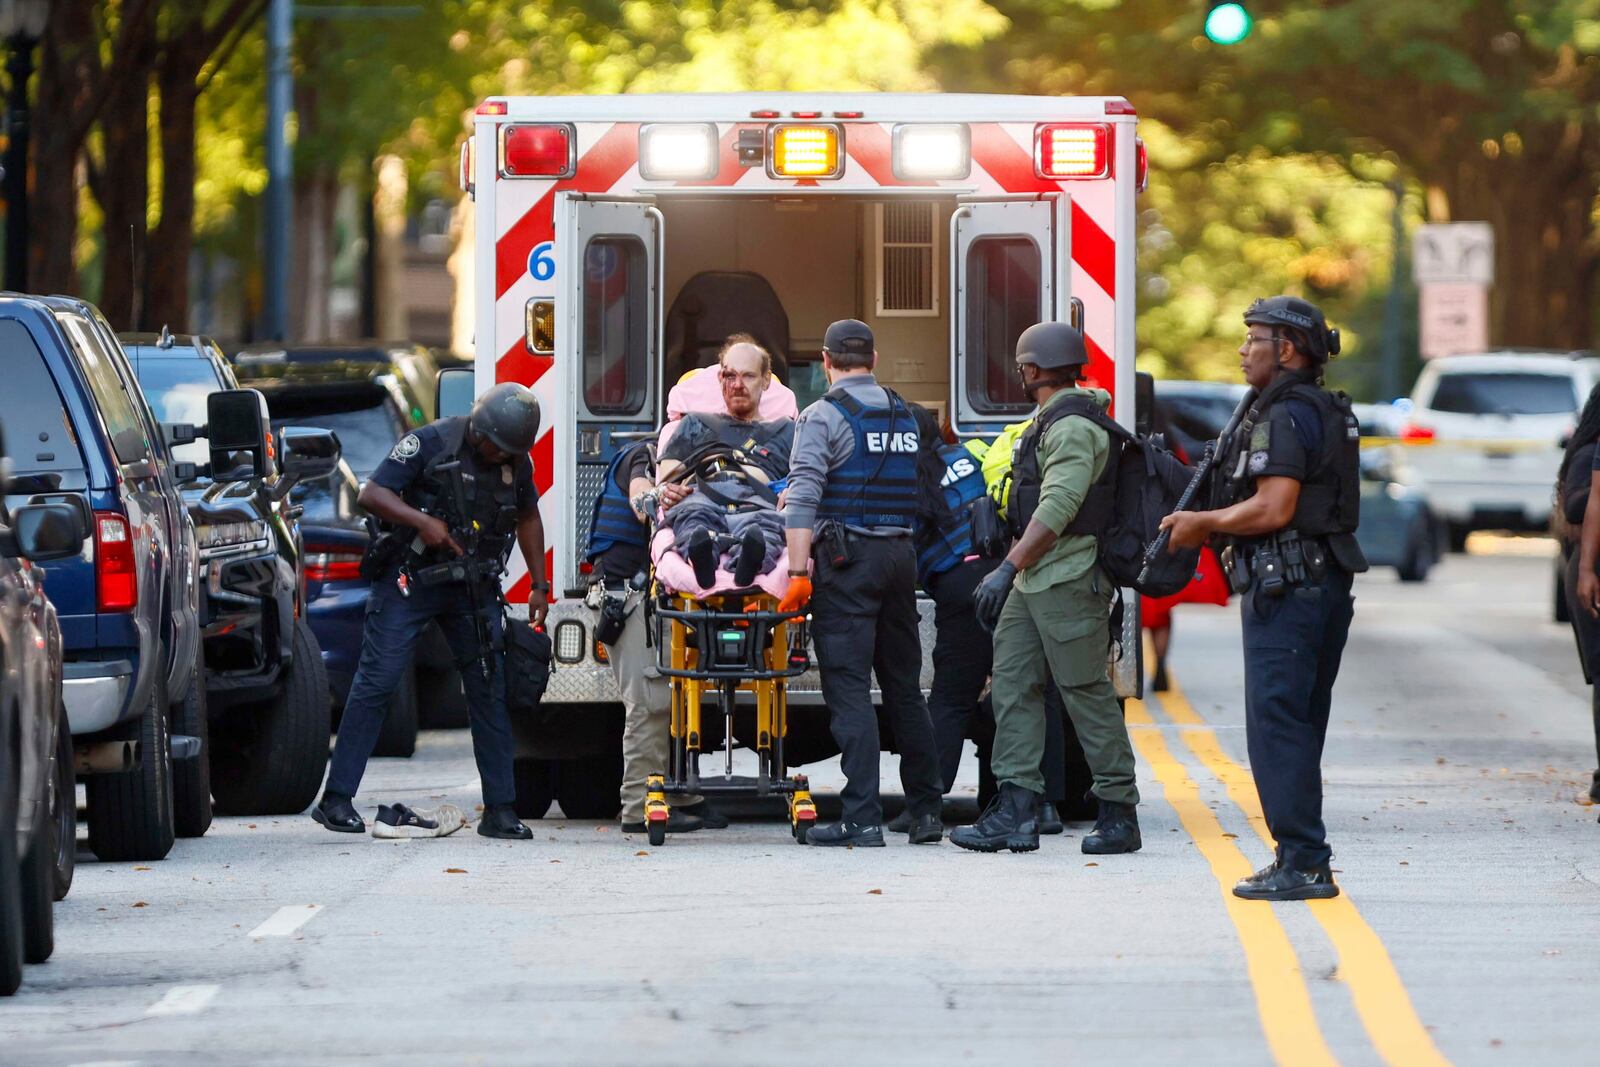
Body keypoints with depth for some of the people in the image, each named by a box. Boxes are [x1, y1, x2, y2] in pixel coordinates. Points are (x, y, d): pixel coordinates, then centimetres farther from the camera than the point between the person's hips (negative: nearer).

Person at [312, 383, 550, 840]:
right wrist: (421, 520, -26)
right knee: (376, 681, -9)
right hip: (410, 579, -5)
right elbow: (371, 494, -12)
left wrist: (538, 586, 19)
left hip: (474, 585, 5)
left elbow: (528, 517, 22)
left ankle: (500, 809, 6)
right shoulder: (430, 443, -11)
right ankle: (336, 800, -8)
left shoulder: (517, 461, 5)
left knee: (489, 690, 1)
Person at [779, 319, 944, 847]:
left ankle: (862, 818, -12)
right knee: (904, 687, 14)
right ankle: (926, 810, 17)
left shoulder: (825, 416, -6)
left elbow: (804, 497, -16)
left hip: (848, 558, -6)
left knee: (849, 689, -6)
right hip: (901, 555, 6)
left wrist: (799, 571, -18)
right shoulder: (904, 415, 14)